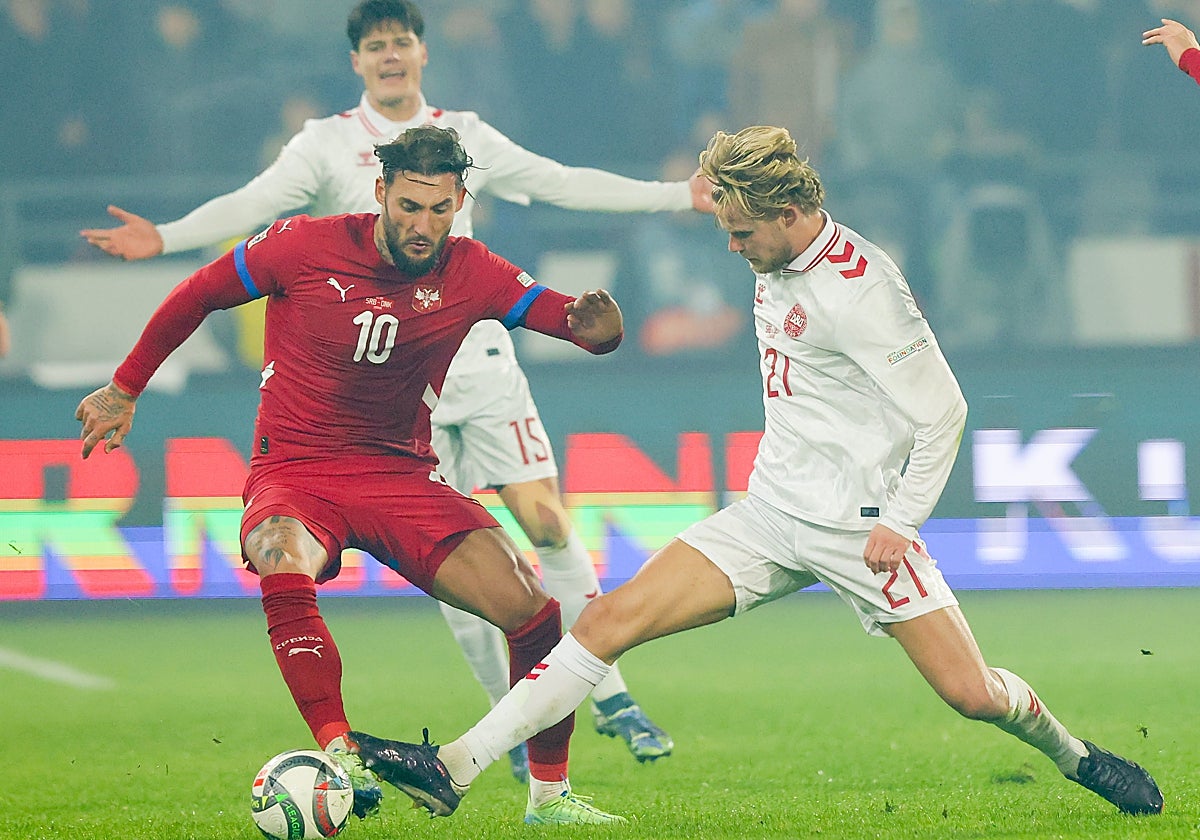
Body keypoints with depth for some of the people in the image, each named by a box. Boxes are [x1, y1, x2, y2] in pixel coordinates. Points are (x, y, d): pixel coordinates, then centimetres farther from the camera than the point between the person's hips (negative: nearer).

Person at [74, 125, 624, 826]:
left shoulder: (471, 273, -3)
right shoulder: (306, 247, -9)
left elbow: (571, 318, -6)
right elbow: (198, 296, 4)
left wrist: (595, 325, -32)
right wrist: (125, 390, 11)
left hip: (403, 477, 3)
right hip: (295, 475, -3)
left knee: (535, 611, -13)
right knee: (285, 570, -39)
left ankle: (550, 793, 5)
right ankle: (340, 758, -40)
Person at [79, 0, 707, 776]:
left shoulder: (464, 136, 12)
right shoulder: (329, 143, 3)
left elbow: (563, 184, 15)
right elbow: (257, 202, -10)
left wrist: (679, 195, 14)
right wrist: (165, 238, -27)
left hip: (479, 355, 2)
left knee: (545, 518, -8)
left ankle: (611, 698, 1)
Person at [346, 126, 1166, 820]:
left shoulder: (859, 288, -18)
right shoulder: (778, 267, 6)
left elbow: (943, 411, -14)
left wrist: (899, 521, -14)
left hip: (860, 526, -7)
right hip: (770, 512, 7)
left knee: (973, 694, -8)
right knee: (614, 617, -9)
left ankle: (1071, 752, 27)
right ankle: (456, 767, -14)